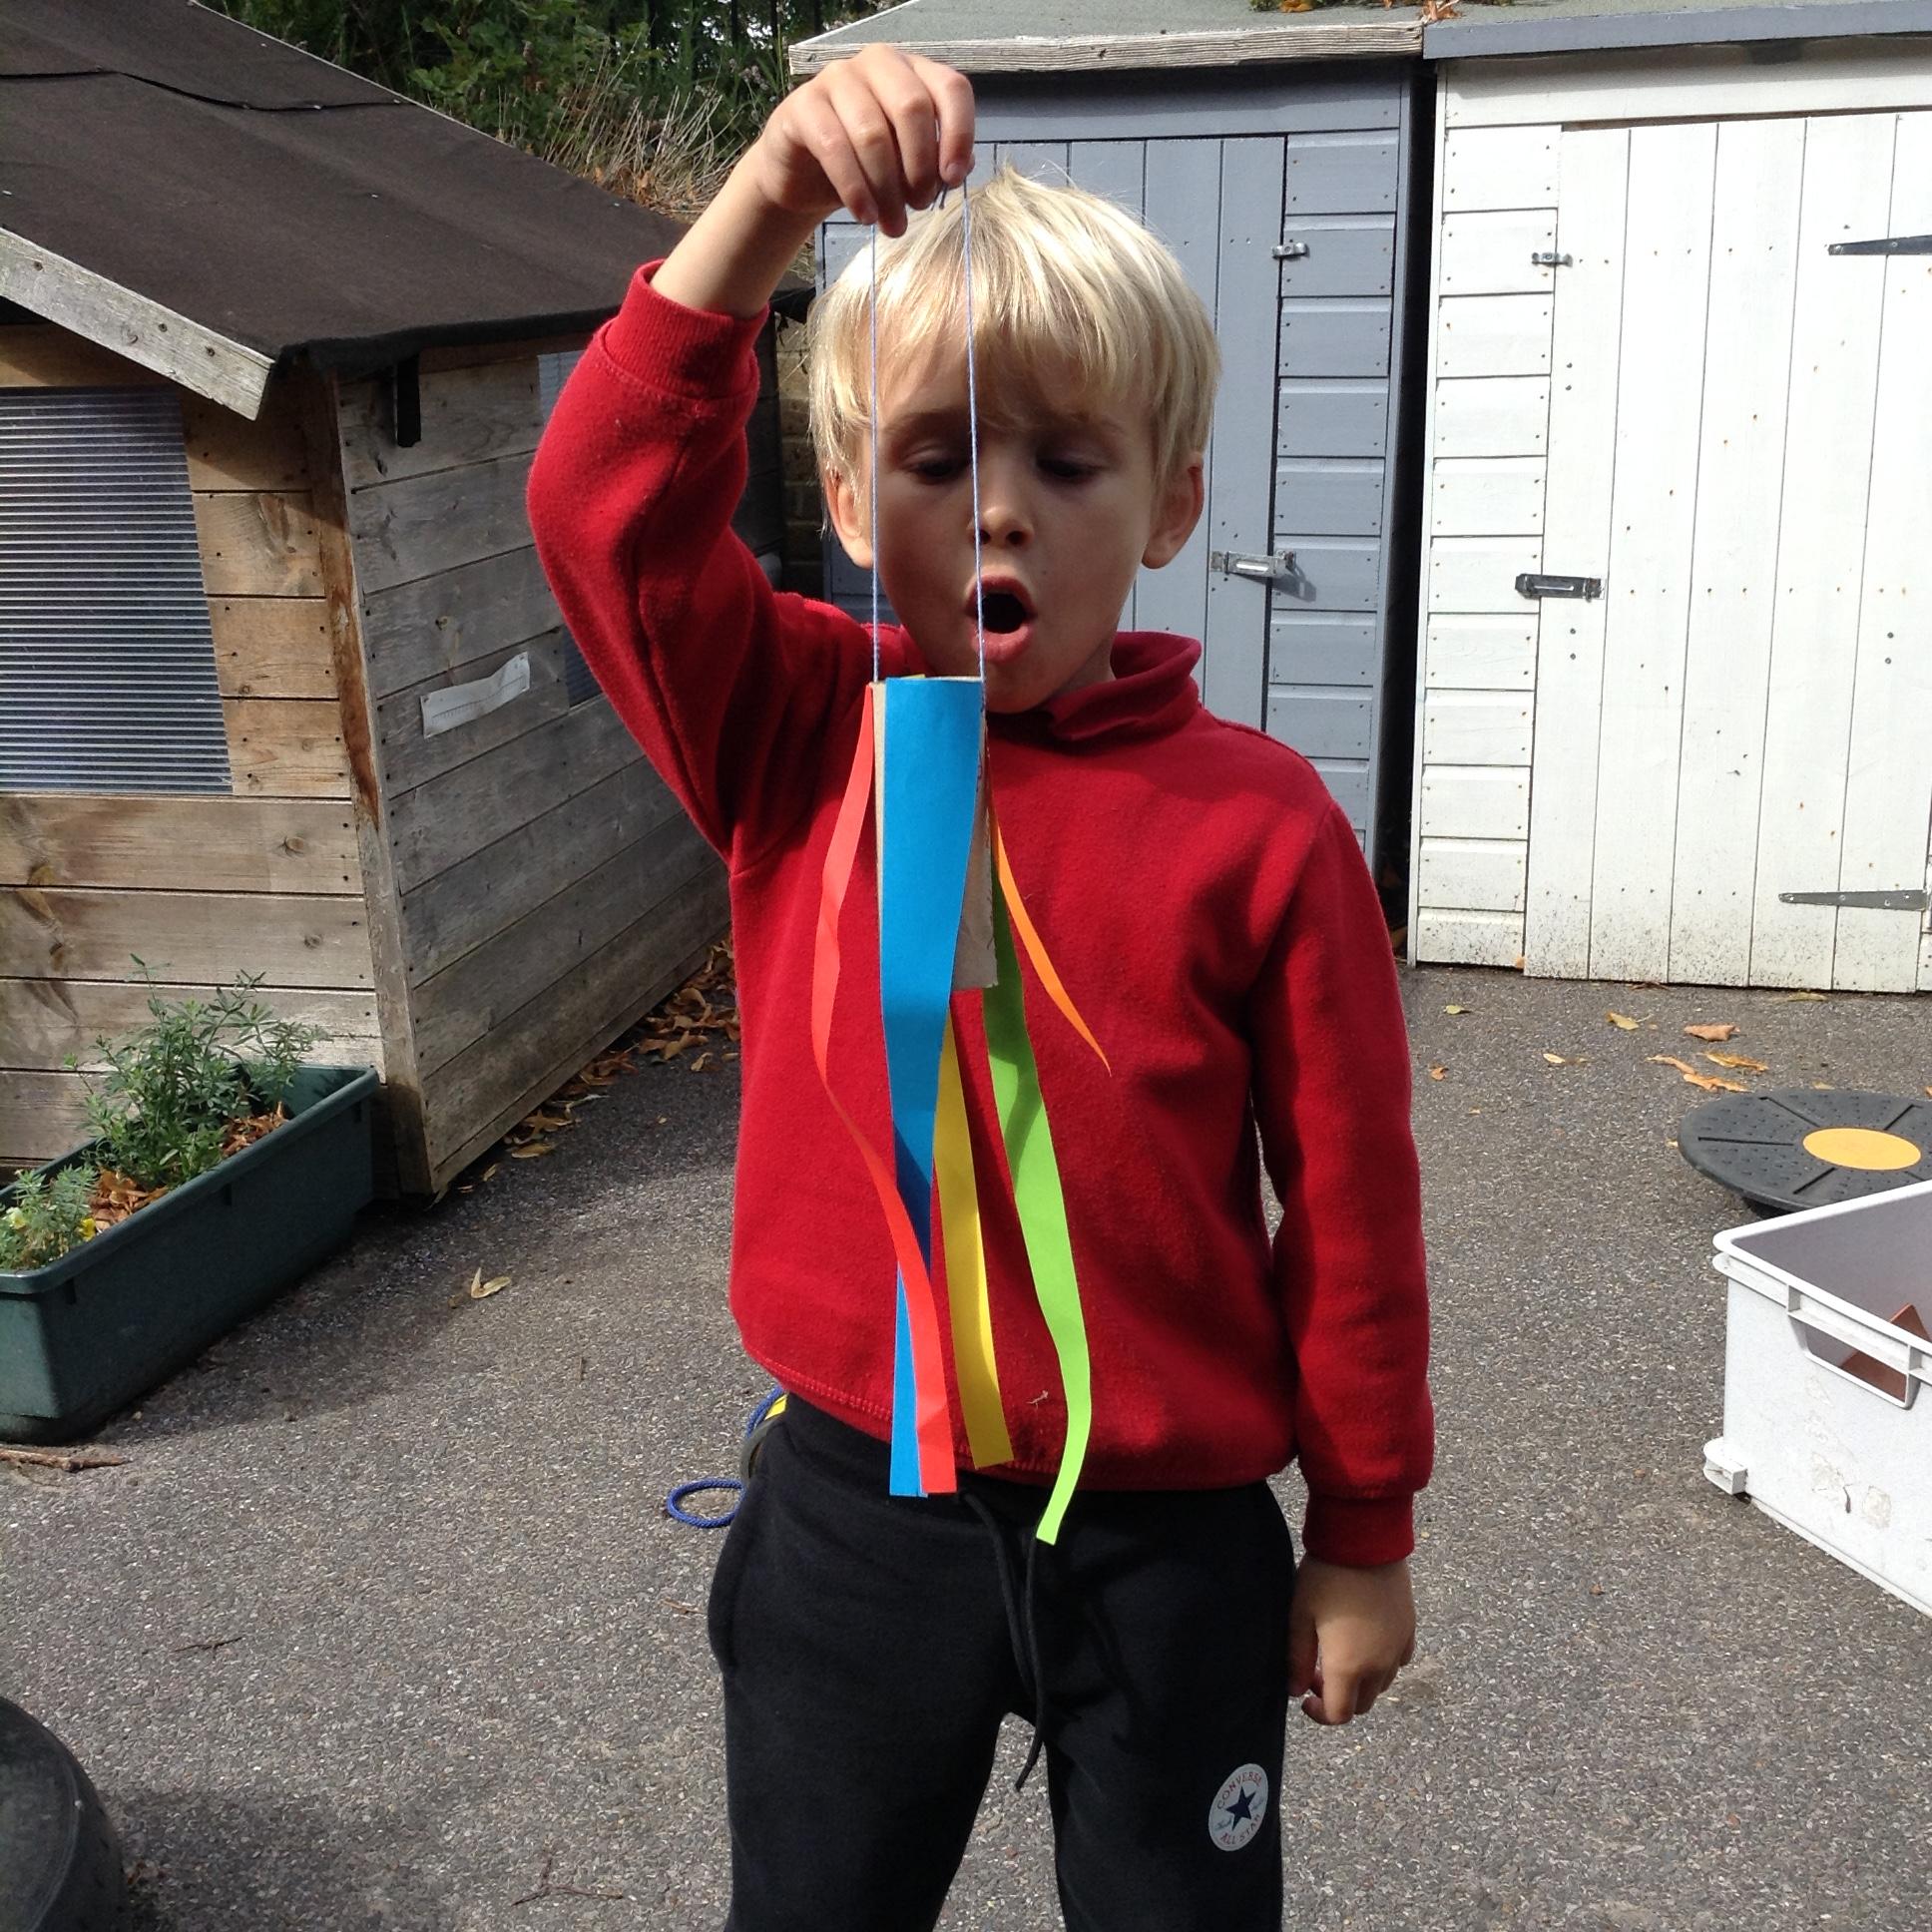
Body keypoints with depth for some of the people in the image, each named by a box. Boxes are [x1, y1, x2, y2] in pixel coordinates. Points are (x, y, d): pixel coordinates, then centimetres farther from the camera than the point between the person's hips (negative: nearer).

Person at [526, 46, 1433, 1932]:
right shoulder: (797, 737, -6)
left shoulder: (1259, 823, -12)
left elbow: (1347, 1196, -6)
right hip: (853, 1515, 2)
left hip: (1169, 1543, -1)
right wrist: (767, 201, -30)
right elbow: (604, 499, -20)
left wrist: (1364, 1531, 1)